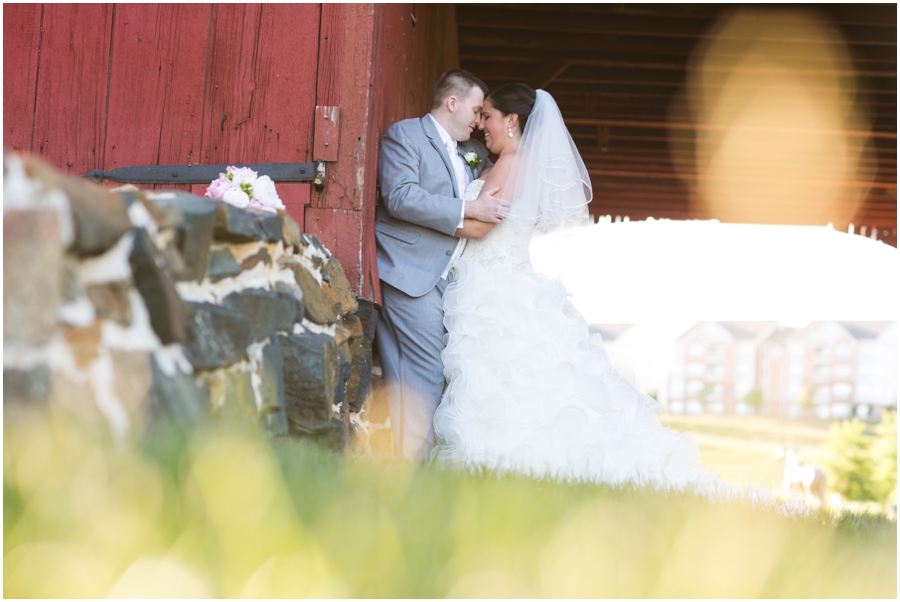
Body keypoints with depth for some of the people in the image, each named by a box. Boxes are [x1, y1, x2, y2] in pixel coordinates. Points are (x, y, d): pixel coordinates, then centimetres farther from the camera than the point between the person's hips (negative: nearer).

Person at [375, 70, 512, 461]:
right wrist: (468, 210, -18)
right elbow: (401, 197, -16)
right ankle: (412, 462, -11)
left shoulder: (474, 153, 23)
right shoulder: (404, 135, -1)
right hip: (410, 273, -8)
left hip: (447, 279, 8)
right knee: (425, 374, -13)